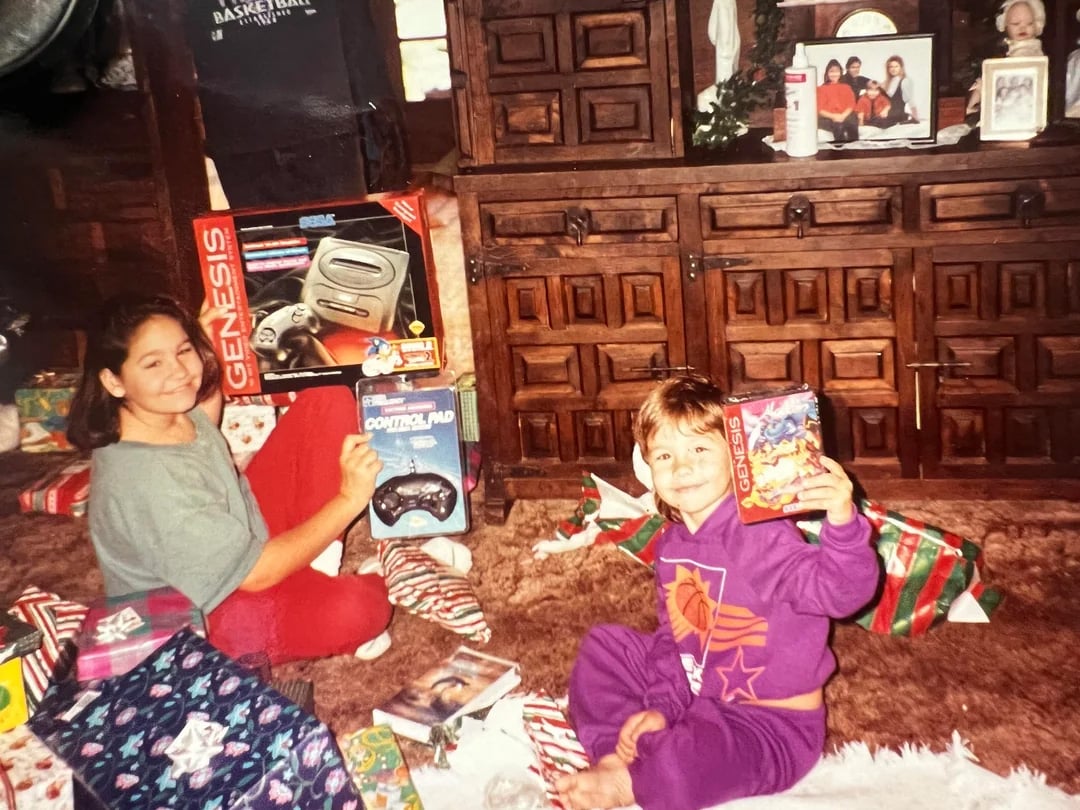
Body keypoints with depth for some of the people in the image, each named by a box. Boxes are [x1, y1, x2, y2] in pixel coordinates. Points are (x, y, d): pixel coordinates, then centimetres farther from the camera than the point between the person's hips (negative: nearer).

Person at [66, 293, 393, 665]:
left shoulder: (172, 409, -10)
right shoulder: (144, 480, -35)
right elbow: (256, 573, -29)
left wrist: (202, 351, 6)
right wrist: (349, 500, -30)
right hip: (209, 616, -9)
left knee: (329, 403, -3)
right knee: (360, 609, -36)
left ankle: (320, 558, -5)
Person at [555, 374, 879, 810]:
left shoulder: (761, 537, -25)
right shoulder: (672, 543, 1)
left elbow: (841, 591, -38)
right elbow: (673, 635, 9)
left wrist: (842, 521, -55)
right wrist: (662, 706, -4)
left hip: (771, 724, -8)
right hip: (696, 696, 8)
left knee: (686, 762, -35)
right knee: (604, 645, 8)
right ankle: (615, 755, -2)